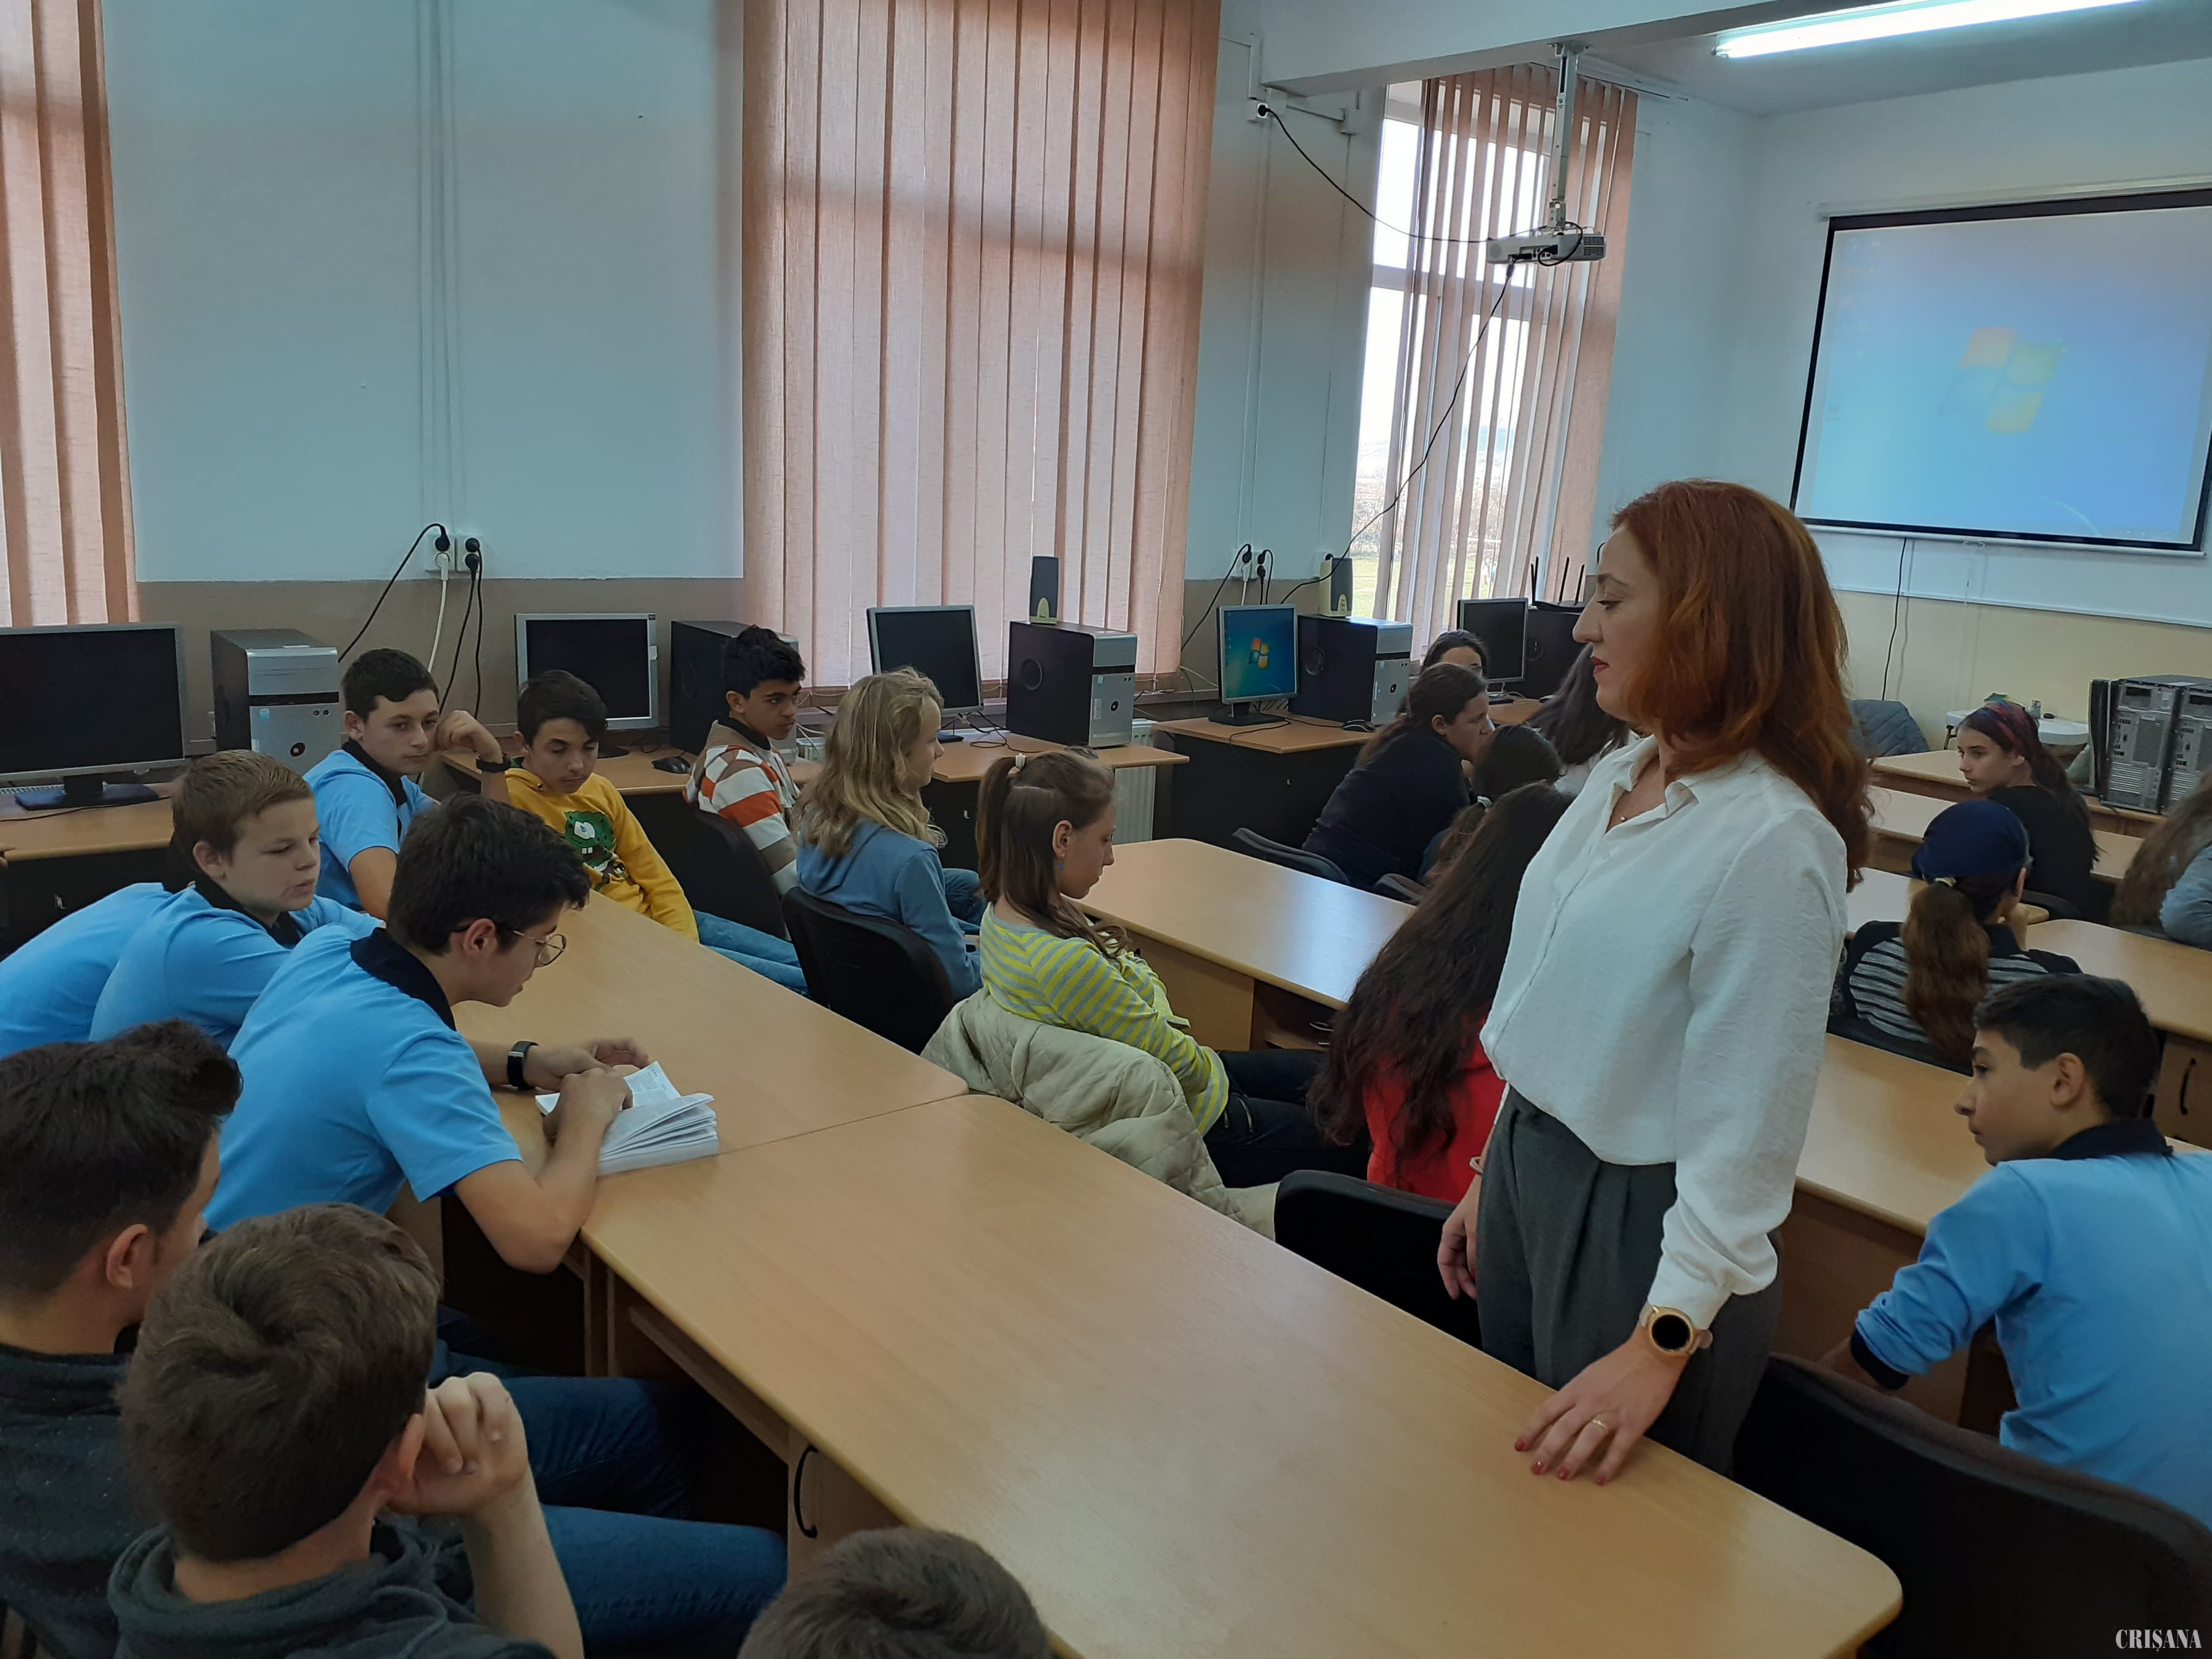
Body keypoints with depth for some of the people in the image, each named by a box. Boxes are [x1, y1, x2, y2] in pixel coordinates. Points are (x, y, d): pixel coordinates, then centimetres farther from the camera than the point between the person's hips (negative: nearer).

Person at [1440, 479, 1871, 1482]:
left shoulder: (1773, 843, -24)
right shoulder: (1619, 778, 2)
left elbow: (1747, 1129, -24)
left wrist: (1662, 1343, -25)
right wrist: (1495, 1176, 15)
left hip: (1640, 1217, -8)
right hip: (1530, 1169, 8)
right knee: (1509, 1483, 25)